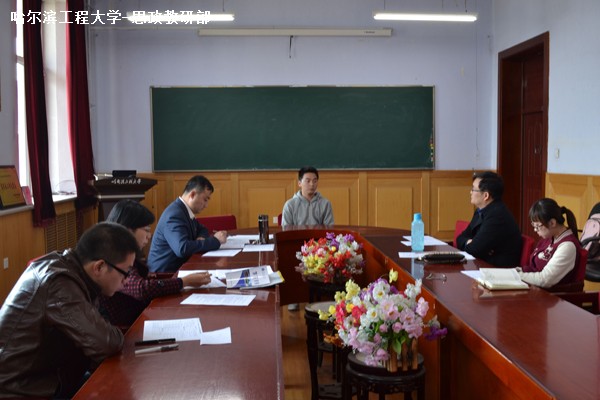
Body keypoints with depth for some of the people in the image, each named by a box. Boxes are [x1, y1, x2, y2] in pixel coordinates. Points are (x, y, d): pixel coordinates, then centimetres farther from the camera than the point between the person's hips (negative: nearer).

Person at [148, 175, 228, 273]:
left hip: (179, 266, 8)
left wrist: (201, 238, -1)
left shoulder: (186, 210, 6)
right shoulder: (174, 215, -20)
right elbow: (183, 249, -32)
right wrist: (215, 240, -23)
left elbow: (202, 229, 22)